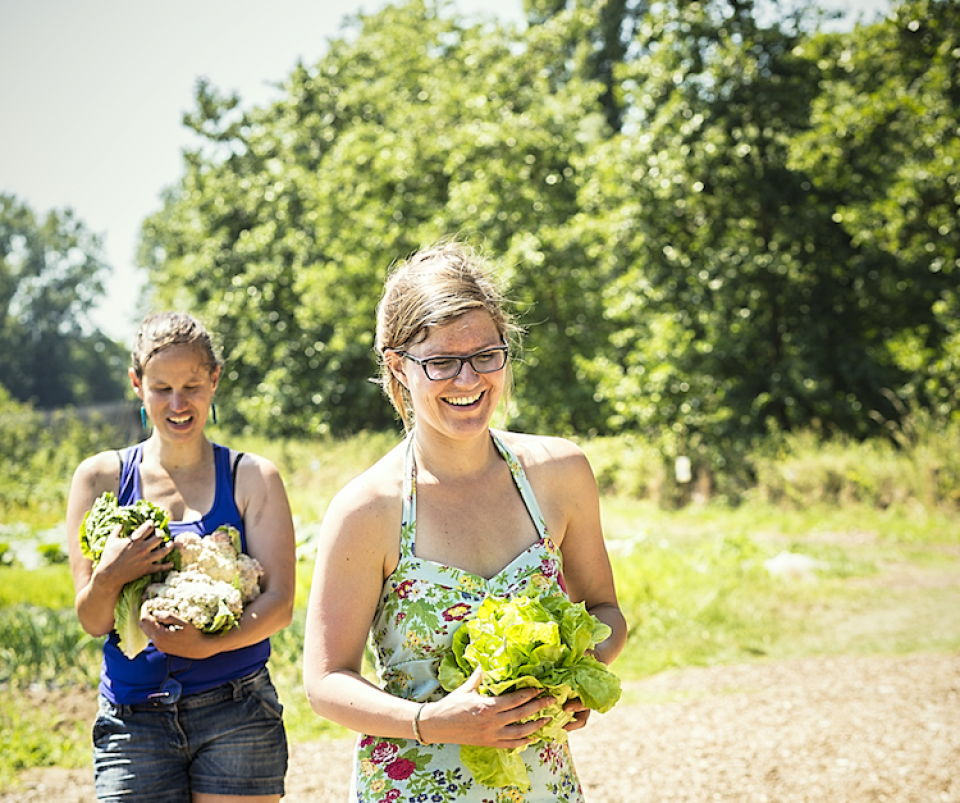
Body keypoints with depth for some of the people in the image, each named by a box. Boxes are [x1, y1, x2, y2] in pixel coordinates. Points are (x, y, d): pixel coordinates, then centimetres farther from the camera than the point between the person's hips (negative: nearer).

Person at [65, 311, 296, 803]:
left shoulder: (252, 478, 4)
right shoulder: (101, 478, 6)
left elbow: (280, 605, -3)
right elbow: (93, 622, 5)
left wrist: (206, 645, -20)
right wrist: (108, 578, -17)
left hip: (235, 712, 0)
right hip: (133, 720, 1)